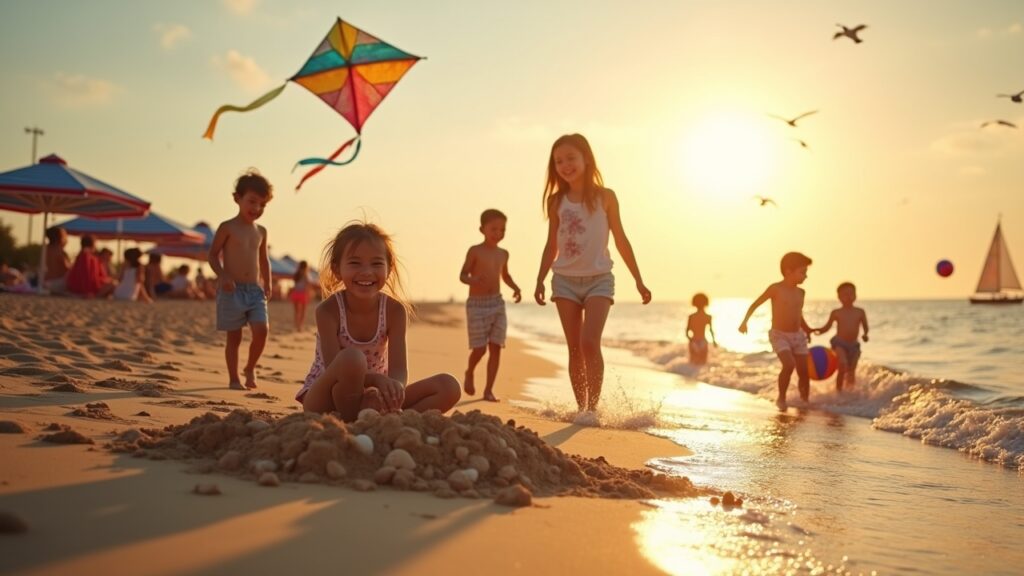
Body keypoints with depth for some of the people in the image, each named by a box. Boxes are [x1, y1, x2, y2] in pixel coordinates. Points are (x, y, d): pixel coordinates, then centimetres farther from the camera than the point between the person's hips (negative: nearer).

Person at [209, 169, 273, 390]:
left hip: (255, 290, 4)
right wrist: (223, 276, -17)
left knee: (261, 329, -11)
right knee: (234, 336, 2)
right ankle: (233, 378, 13)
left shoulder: (261, 231, 12)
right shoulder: (227, 228, -3)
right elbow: (213, 254, -2)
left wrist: (267, 283, 11)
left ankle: (250, 368, 12)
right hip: (232, 290, -4)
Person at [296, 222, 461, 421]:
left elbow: (399, 371, -17)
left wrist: (392, 387, -43)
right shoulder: (328, 310, -17)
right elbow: (334, 368, -27)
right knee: (352, 358, -38)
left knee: (449, 386, -14)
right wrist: (377, 379, -45)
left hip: (370, 397, 4)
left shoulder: (395, 311, -9)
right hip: (325, 400, -4)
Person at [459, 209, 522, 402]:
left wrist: (515, 287, 7)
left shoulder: (503, 254, 10)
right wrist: (474, 279, -27)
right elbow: (462, 275, -5)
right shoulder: (475, 251, -5)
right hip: (477, 305, -5)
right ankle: (469, 373, 26)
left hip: (497, 304, 5)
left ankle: (489, 390, 3)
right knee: (480, 348, -6)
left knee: (496, 347, -2)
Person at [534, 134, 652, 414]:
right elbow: (552, 245, 12)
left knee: (590, 343, -17)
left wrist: (639, 280, 4)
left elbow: (620, 240, 4)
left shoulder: (605, 197, -2)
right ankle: (581, 408, 14)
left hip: (599, 278, -3)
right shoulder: (556, 201, 5)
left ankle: (593, 407, -10)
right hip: (565, 280, 3)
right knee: (574, 348, 5)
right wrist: (540, 280, 4)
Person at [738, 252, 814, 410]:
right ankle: (781, 398, -6)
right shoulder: (775, 289, -10)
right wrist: (744, 322, -16)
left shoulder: (800, 292, 7)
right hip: (779, 335, -5)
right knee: (789, 365, -25)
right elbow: (755, 304, -4)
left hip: (798, 336, 6)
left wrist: (807, 329, 11)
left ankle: (805, 401, 23)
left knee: (804, 372, 1)